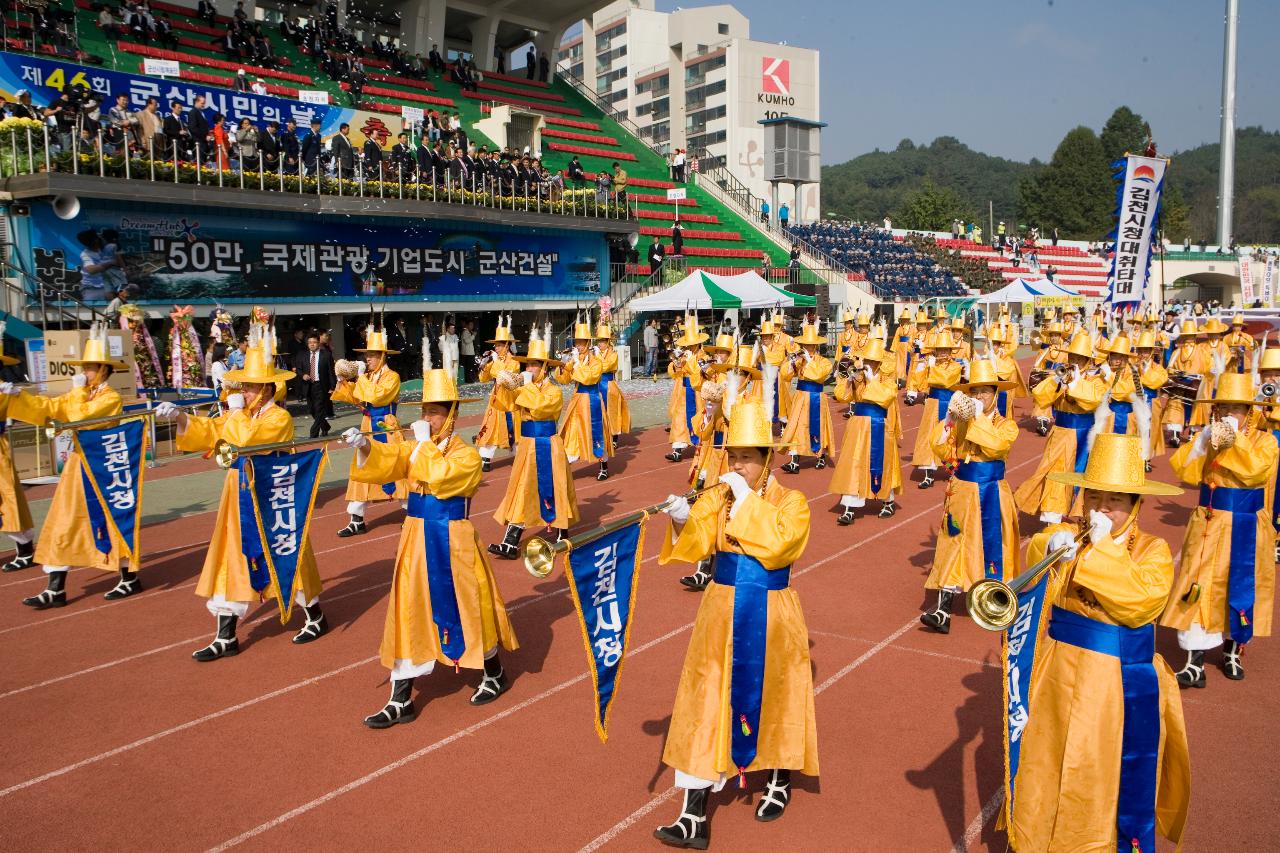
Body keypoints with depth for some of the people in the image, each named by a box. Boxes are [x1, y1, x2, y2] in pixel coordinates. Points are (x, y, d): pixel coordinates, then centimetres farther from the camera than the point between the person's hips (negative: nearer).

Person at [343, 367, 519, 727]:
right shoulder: (415, 449, 8)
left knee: (467, 608, 7)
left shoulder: (467, 455, -8)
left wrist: (424, 443, -16)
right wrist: (365, 446, -27)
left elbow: (439, 476, -25)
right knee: (409, 615, 4)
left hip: (452, 543, -5)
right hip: (417, 542, 5)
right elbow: (388, 460, -8)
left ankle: (495, 675, 31)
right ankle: (401, 701, 11)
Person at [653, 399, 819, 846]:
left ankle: (780, 782, 42)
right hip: (722, 614, 2)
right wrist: (683, 521, -29)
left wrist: (746, 501, -22)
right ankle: (694, 818, 5)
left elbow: (775, 546, -24)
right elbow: (694, 547, -10)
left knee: (773, 699, 14)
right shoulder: (717, 496, 1)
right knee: (707, 706, 0)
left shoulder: (791, 501, -6)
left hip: (770, 617, -2)